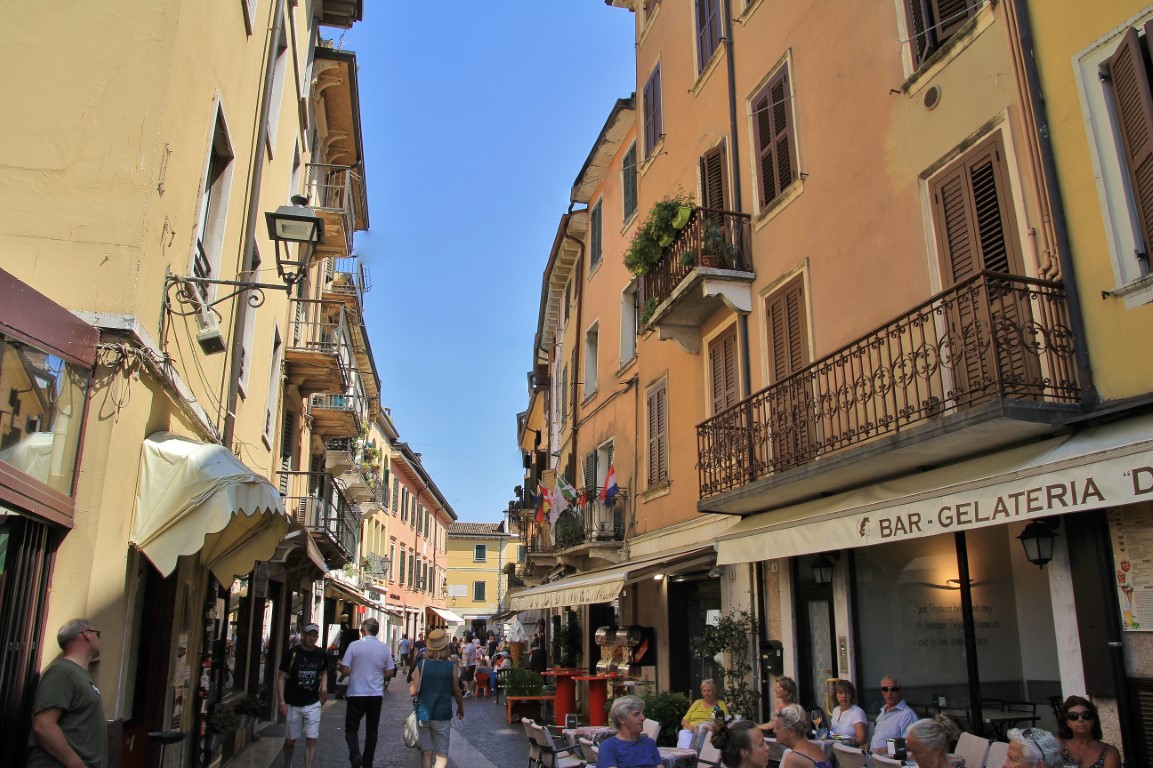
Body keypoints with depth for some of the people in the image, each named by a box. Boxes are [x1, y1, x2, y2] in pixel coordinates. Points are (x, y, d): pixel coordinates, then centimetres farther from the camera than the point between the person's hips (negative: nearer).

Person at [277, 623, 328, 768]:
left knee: (311, 740, -5)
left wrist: (323, 687, -1)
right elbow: (281, 677, -6)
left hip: (313, 704, 1)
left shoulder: (321, 654, -1)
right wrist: (282, 701, -12)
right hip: (292, 704, -1)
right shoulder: (293, 653, -10)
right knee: (290, 740, 12)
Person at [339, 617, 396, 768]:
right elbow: (390, 672, 3)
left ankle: (355, 755, -15)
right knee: (372, 730, 13)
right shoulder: (384, 648, -1)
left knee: (351, 728, 8)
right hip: (376, 694, 3)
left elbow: (345, 670, -11)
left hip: (356, 693, -3)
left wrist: (356, 671, 11)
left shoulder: (355, 645, -10)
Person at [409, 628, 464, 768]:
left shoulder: (421, 665, -6)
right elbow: (457, 692, -1)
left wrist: (412, 683, 13)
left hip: (423, 714, 2)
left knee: (426, 753, 13)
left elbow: (413, 691, -8)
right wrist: (461, 708, 17)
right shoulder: (451, 666, -9)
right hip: (442, 715, -2)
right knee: (442, 754, 6)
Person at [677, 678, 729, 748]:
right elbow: (683, 721, 19)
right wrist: (690, 727, -5)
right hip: (692, 731, 2)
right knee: (683, 733, -36)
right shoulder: (697, 703, 24)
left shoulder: (721, 704, 18)